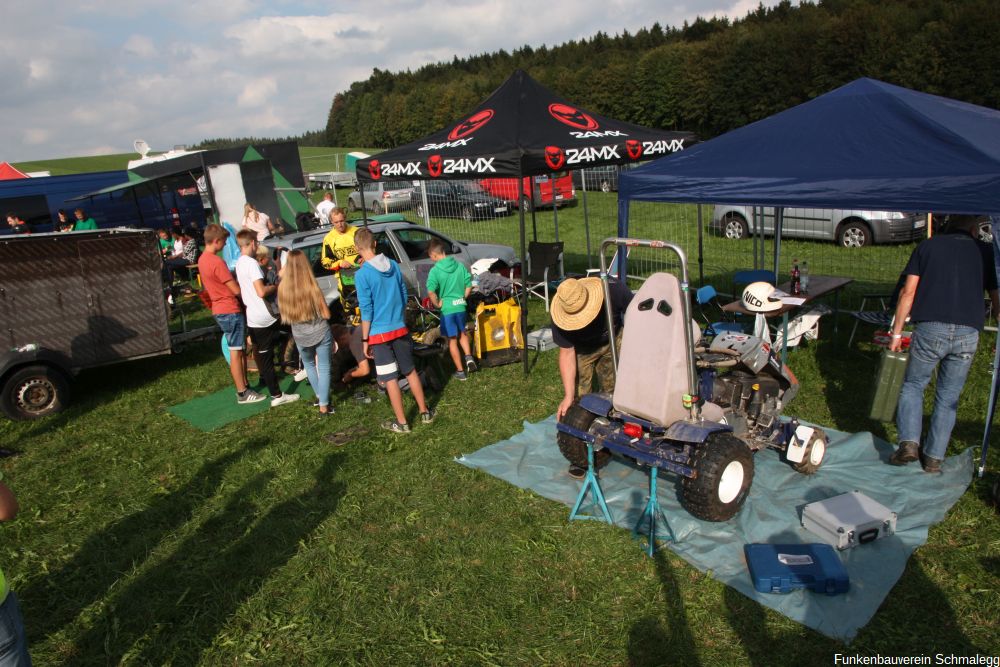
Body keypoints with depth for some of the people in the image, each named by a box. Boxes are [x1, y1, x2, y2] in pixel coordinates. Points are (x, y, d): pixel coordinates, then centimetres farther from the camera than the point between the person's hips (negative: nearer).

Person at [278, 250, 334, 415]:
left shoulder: (283, 288, -11)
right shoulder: (312, 287, -18)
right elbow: (326, 314, -12)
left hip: (300, 337, 3)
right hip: (320, 333, -3)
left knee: (309, 365, 27)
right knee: (324, 368, 8)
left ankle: (319, 396, 36)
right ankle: (324, 405, 7)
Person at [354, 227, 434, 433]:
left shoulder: (362, 274, -15)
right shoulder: (393, 265, 2)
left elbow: (366, 311, -15)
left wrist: (365, 340, -7)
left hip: (379, 333, -5)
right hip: (400, 328, 5)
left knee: (390, 379, 5)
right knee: (410, 371, 18)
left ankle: (401, 423, 14)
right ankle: (425, 412, 27)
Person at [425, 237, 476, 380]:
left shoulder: (435, 270, -14)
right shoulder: (460, 265, 0)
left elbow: (430, 291, -26)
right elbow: (469, 284, 4)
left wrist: (437, 303, -12)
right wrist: (463, 297, 13)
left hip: (447, 309, -4)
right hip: (460, 306, 4)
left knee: (452, 341, 8)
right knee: (462, 333, 27)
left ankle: (460, 371, 14)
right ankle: (469, 357, 10)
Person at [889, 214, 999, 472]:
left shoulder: (928, 245, 10)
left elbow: (908, 292, 4)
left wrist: (896, 332, 8)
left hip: (930, 328, -1)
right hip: (968, 334, 2)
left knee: (913, 385, 16)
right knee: (948, 397, 13)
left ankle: (909, 442, 1)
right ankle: (934, 457, 16)